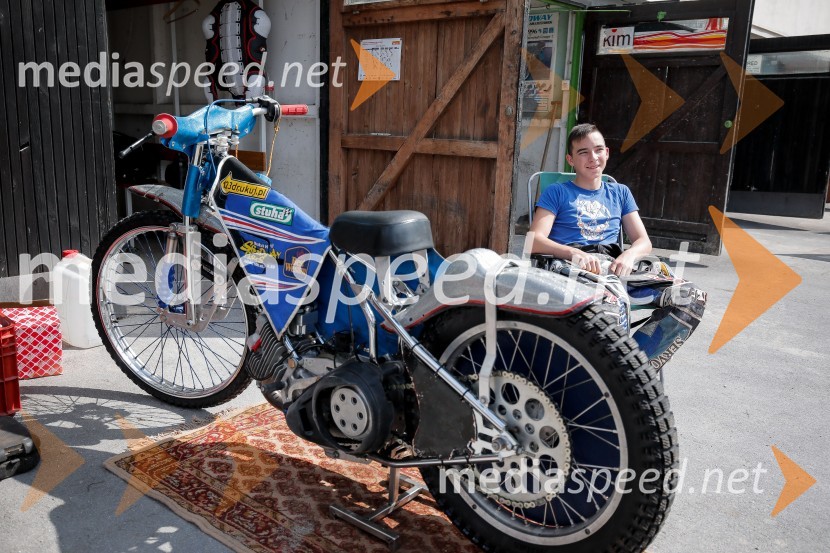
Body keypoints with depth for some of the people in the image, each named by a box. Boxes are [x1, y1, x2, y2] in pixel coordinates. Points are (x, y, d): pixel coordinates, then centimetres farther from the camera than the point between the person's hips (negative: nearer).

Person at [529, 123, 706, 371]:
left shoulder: (620, 193, 29)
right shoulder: (557, 192, 16)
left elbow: (643, 241, 20)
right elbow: (535, 241, 1)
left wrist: (629, 255, -6)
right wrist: (574, 253, -19)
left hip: (615, 265, 5)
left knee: (693, 299, -20)